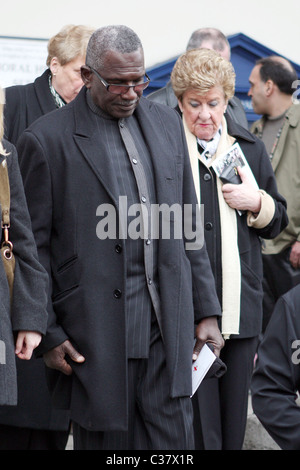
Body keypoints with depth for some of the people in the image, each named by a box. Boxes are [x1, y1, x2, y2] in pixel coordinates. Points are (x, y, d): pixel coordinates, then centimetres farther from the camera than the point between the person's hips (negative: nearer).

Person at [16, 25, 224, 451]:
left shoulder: (167, 124, 11)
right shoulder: (46, 140, -5)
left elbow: (190, 227, 14)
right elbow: (33, 247, -3)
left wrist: (206, 311, 11)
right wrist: (48, 334, -6)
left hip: (168, 325, 4)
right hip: (96, 331, -4)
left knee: (173, 440, 3)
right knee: (106, 439, 4)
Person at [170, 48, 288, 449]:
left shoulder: (250, 148, 12)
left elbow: (277, 222, 18)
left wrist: (257, 202, -3)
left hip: (240, 306, 5)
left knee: (233, 423, 11)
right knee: (196, 421, -6)